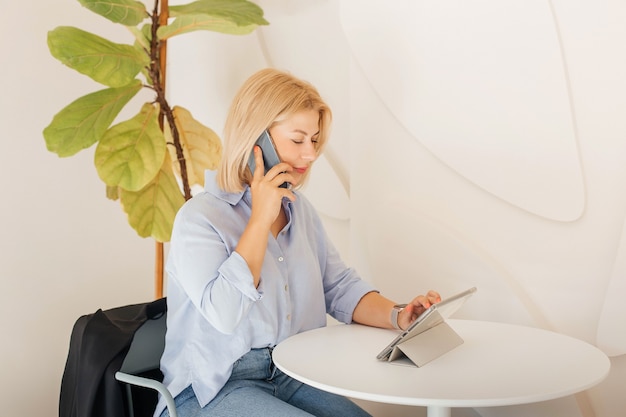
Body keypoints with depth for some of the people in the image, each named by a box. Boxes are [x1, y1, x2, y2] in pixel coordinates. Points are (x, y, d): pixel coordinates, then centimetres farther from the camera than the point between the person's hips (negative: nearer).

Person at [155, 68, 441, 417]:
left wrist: (397, 316, -12)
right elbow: (224, 313, -26)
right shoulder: (200, 218, -14)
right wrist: (261, 218, -22)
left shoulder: (300, 210, 9)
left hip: (290, 377, 7)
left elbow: (341, 287, 7)